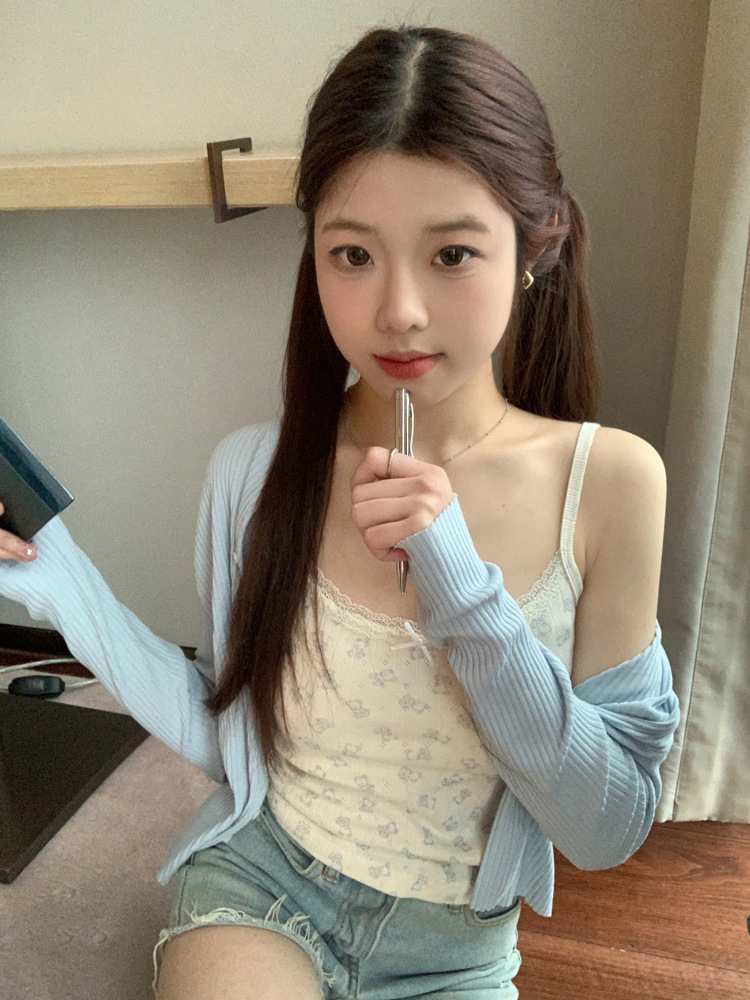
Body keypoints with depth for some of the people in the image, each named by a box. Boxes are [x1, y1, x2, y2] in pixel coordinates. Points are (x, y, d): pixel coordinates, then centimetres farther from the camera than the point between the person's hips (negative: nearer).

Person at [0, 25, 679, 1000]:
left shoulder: (608, 479, -17)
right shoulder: (255, 469, -14)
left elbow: (612, 830, -14)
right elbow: (229, 736, -4)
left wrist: (466, 595, -27)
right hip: (257, 881, 0)